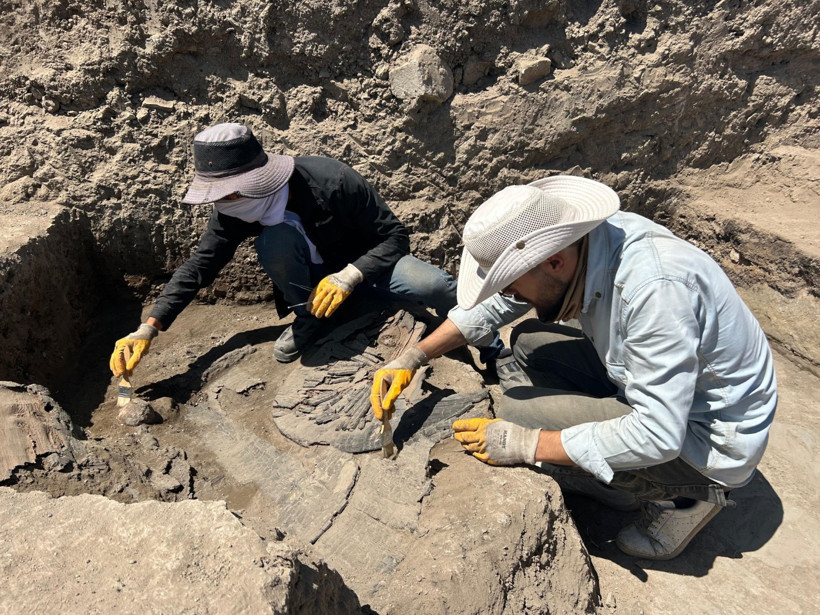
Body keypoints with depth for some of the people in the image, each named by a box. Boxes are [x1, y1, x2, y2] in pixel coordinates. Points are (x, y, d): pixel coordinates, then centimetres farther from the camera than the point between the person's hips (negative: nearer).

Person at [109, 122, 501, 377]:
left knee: (435, 286, -31)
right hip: (313, 276, 3)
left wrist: (349, 276, -38)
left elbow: (395, 236, -23)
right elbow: (200, 265, -11)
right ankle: (307, 318, -5)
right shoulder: (234, 210, -17)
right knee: (274, 240, -31)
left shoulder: (332, 182, -31)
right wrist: (148, 329, -19)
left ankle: (493, 351, -1)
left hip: (368, 261, -2)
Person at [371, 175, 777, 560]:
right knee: (529, 343, 3)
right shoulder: (569, 242, -12)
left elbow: (658, 437, -32)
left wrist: (525, 444, -26)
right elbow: (495, 303, 3)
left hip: (710, 439, -8)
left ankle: (679, 497, 1)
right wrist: (414, 356, -4)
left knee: (515, 415, -20)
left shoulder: (656, 287, -36)